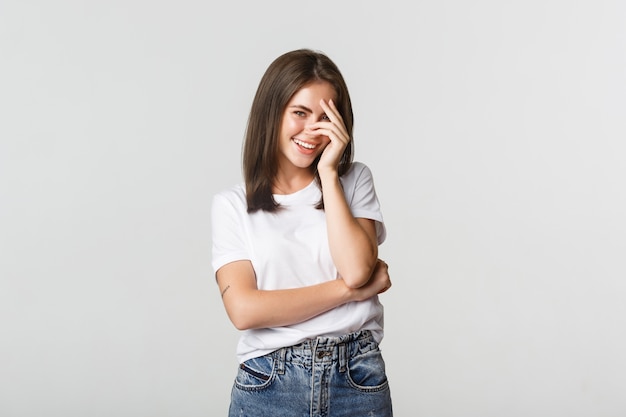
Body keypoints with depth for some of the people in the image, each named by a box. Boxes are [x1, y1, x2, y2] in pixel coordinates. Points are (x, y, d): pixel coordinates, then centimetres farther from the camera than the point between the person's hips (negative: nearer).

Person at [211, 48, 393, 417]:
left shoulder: (355, 180, 4)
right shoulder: (232, 205, 0)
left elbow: (357, 271, -11)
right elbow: (244, 309, -11)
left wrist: (328, 172, -9)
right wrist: (351, 290, -11)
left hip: (358, 382, 1)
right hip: (269, 385, -1)